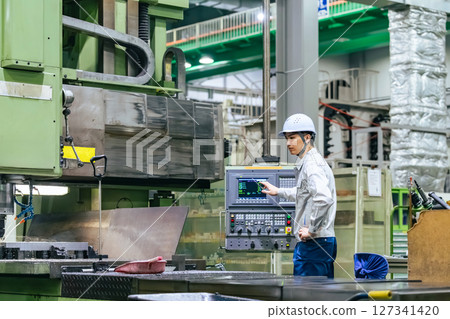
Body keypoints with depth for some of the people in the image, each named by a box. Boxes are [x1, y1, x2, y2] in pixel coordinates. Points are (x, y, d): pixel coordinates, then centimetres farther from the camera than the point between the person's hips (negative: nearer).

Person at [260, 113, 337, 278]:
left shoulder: (312, 164, -15)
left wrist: (311, 230, -22)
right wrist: (279, 191, 45)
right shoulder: (307, 163, 17)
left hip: (313, 243, -10)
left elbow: (323, 199, -31)